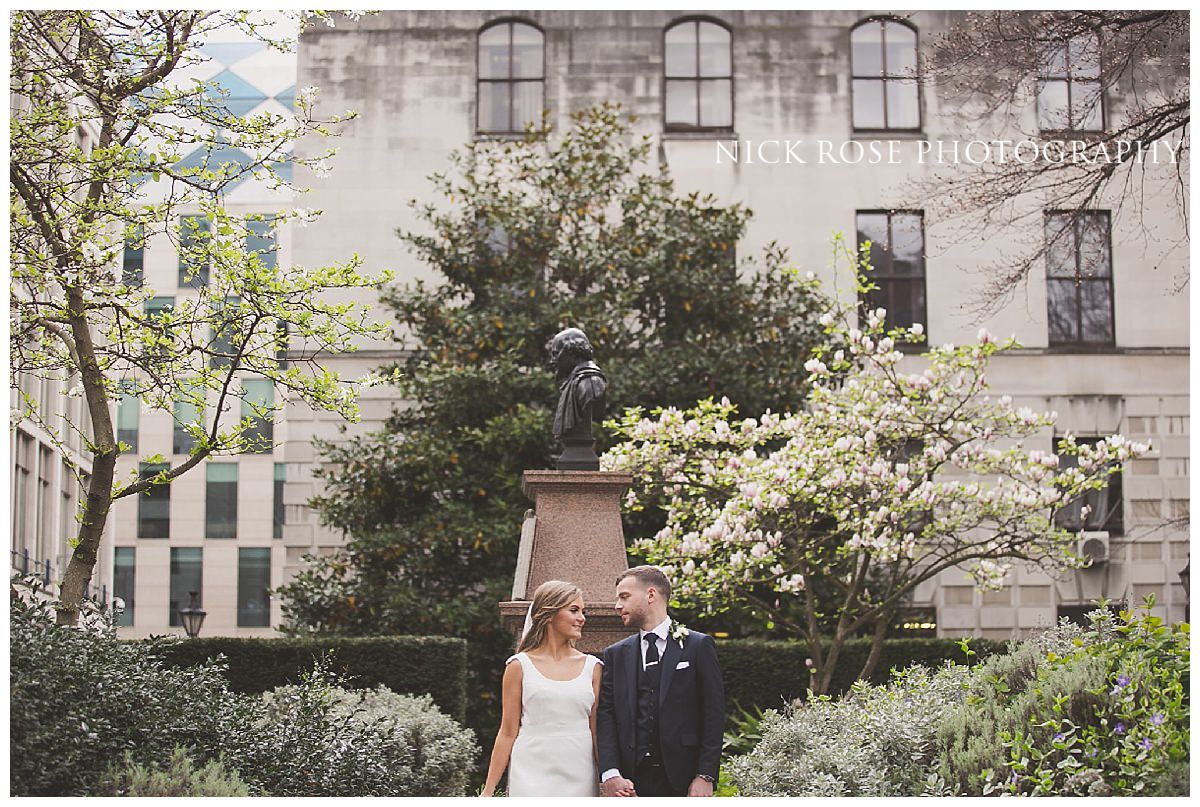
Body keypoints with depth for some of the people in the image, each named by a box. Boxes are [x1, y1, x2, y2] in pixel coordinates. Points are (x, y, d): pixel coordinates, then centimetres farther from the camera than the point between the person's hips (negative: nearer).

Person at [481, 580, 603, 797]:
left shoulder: (591, 667, 9)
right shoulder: (520, 665, 2)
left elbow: (596, 731, 9)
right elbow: (507, 732, 4)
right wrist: (488, 791, 1)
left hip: (579, 777, 2)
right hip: (533, 776, -2)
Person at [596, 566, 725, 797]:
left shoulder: (698, 646, 3)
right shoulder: (616, 654, 12)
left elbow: (714, 715, -1)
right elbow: (605, 717, 4)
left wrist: (705, 777, -9)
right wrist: (610, 774, -10)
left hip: (682, 779, -2)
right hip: (630, 782, 2)